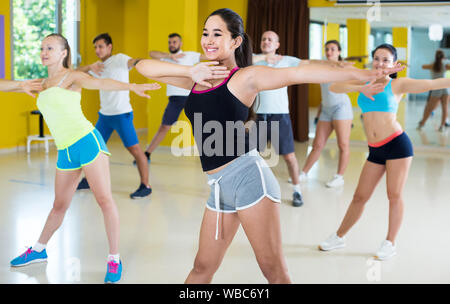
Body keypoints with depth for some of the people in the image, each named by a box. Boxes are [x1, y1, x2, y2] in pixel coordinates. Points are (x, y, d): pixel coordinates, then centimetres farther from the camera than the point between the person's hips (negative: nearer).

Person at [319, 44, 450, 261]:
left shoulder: (398, 84, -2)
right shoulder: (365, 81, 9)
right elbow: (334, 87, -1)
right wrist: (360, 88, -15)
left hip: (396, 144, -4)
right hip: (375, 150, 4)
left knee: (394, 195, 2)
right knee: (360, 197, 9)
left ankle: (390, 244, 17)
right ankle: (339, 237, 24)